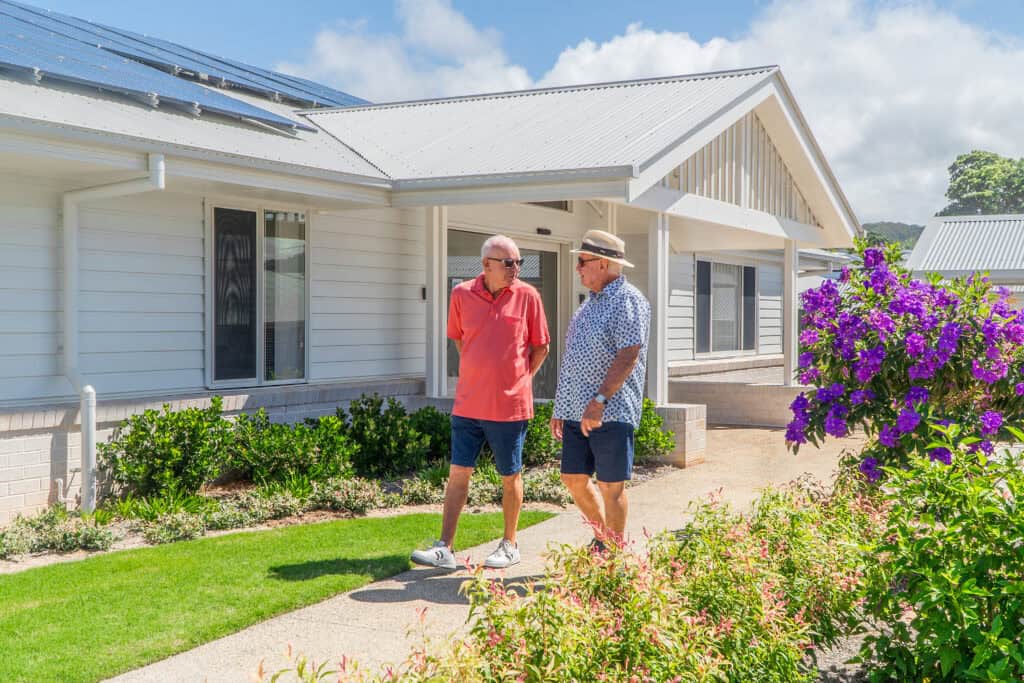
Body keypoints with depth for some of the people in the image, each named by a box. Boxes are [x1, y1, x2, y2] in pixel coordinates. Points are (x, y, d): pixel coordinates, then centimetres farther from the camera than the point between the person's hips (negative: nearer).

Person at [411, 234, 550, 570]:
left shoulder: (527, 296, -4)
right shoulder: (462, 294, 0)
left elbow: (540, 347, 5)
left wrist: (519, 378, 3)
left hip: (509, 406, -2)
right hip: (468, 403, 2)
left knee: (510, 477, 9)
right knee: (458, 474, 3)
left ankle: (509, 546, 23)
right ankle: (445, 548, 8)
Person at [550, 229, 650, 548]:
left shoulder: (628, 300, -8)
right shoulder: (591, 303, 20)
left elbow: (628, 357, -19)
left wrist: (599, 401, -24)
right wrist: (560, 408, 20)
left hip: (610, 411, -9)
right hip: (576, 411, 9)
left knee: (611, 485, -1)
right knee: (574, 479, 11)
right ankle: (602, 536, 29)